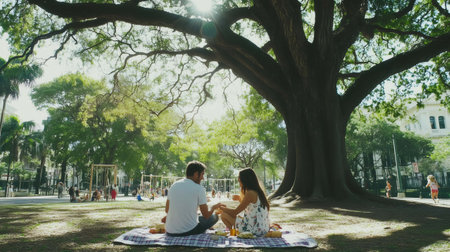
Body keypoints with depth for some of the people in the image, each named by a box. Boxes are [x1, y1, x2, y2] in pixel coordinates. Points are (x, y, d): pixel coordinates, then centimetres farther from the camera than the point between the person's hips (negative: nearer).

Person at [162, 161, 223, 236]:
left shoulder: (174, 185, 5)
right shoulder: (199, 189, -10)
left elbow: (167, 210, 12)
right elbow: (206, 215, -4)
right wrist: (214, 207, 16)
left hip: (170, 232, 6)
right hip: (188, 232, -6)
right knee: (214, 216, 14)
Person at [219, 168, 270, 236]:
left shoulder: (250, 193, -17)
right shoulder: (258, 191, 9)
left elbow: (235, 212, -12)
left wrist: (221, 207, 3)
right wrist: (240, 198, 14)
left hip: (255, 230, -9)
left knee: (224, 215, -3)